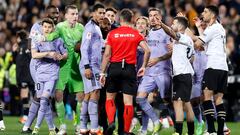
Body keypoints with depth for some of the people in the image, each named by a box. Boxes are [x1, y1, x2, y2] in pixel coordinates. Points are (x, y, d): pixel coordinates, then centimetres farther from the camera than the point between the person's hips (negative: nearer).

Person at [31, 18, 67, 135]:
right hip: (40, 73, 3)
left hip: (52, 74, -3)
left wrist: (61, 57, -9)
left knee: (44, 99, -17)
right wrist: (48, 54, -16)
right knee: (46, 103, 5)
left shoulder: (57, 41, 7)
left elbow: (66, 54, 13)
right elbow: (34, 55, -6)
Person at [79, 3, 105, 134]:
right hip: (90, 66, -10)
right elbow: (84, 48, -16)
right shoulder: (90, 27, -9)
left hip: (95, 66, 10)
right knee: (94, 94, -15)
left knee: (88, 96, 9)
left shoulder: (97, 28, 20)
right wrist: (87, 66, -22)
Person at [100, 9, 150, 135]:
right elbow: (147, 50, -6)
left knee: (110, 98, 14)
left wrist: (102, 73, 3)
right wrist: (143, 66, 7)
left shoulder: (112, 33, 2)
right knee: (128, 102, 1)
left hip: (114, 67, 0)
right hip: (130, 69, 0)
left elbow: (107, 54, -1)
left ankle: (111, 122, -6)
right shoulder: (136, 34, 3)